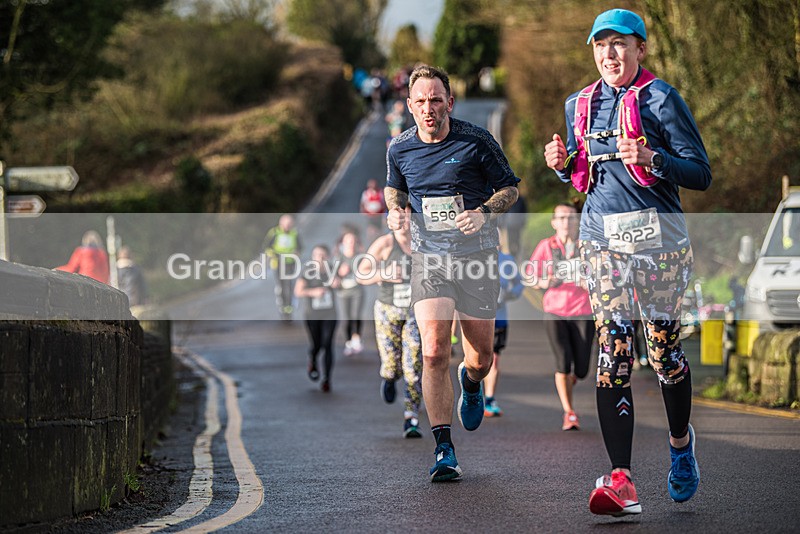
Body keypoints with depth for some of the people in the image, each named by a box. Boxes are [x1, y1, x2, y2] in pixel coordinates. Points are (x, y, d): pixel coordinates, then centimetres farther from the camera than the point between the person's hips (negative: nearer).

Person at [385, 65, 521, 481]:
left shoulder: (476, 142, -7)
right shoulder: (400, 149, 2)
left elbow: (509, 188, 2)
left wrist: (484, 213, -17)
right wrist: (395, 209, 0)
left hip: (477, 257, -1)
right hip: (428, 259, 1)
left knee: (481, 358, 7)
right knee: (434, 353, -16)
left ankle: (470, 383, 47)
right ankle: (444, 450, -11)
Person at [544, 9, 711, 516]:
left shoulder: (661, 98, -4)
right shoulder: (580, 105, 14)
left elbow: (701, 173, -6)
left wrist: (652, 160, -22)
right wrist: (563, 164, 2)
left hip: (658, 233, -4)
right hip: (601, 236, 4)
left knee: (664, 348, 2)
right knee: (612, 352, -6)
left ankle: (681, 440, 33)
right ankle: (622, 481, -12)